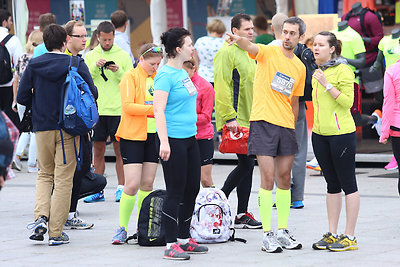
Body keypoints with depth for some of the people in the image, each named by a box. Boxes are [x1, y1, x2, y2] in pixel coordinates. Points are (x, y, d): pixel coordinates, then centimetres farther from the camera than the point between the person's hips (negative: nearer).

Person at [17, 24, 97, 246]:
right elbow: (92, 94, -8)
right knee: (63, 178, 3)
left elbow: (22, 98, 0)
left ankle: (41, 216, -5)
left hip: (42, 127, 2)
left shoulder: (33, 65, 0)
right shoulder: (76, 65, -6)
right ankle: (56, 232, 2)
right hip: (69, 127, -2)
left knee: (44, 174, 18)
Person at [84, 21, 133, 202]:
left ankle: (121, 188, 6)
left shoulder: (123, 56, 5)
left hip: (118, 110, -2)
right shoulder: (90, 56, 9)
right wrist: (95, 67, -14)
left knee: (119, 150, 1)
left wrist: (119, 72, -15)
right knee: (98, 150, 5)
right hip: (97, 110, 2)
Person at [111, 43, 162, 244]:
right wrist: (152, 109, -25)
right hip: (132, 136, -6)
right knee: (132, 185, -11)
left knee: (147, 184, 7)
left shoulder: (157, 78, 13)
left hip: (153, 136, 6)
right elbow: (127, 106, -16)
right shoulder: (131, 77, -7)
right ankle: (122, 229, -2)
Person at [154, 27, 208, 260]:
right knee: (175, 192, -6)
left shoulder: (183, 72, 14)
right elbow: (159, 110, -19)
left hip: (190, 138, 9)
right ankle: (172, 245, -1)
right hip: (173, 139, -9)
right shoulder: (166, 75, -13)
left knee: (192, 188, 12)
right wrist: (164, 142, -25)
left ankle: (184, 239, 23)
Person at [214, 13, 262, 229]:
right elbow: (222, 87, -18)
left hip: (249, 119, 9)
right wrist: (229, 117, -22)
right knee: (246, 164, -10)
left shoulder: (248, 53, 16)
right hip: (235, 120, -9)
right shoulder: (226, 53, -12)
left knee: (246, 164, 9)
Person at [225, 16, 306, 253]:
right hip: (263, 122, -5)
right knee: (268, 179, -8)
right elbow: (250, 47, -25)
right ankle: (268, 235, -4)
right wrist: (239, 40, -47)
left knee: (284, 180, 9)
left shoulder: (300, 67, 13)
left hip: (286, 126, 5)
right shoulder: (268, 52, -2)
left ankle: (283, 232, 18)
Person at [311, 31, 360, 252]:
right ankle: (332, 234, 16)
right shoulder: (317, 72, 14)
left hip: (341, 133, -8)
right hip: (320, 134, 8)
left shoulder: (343, 70, -10)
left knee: (348, 184, -2)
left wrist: (327, 85, -21)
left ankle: (350, 237, 1)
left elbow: (348, 102, -16)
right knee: (332, 184, 12)